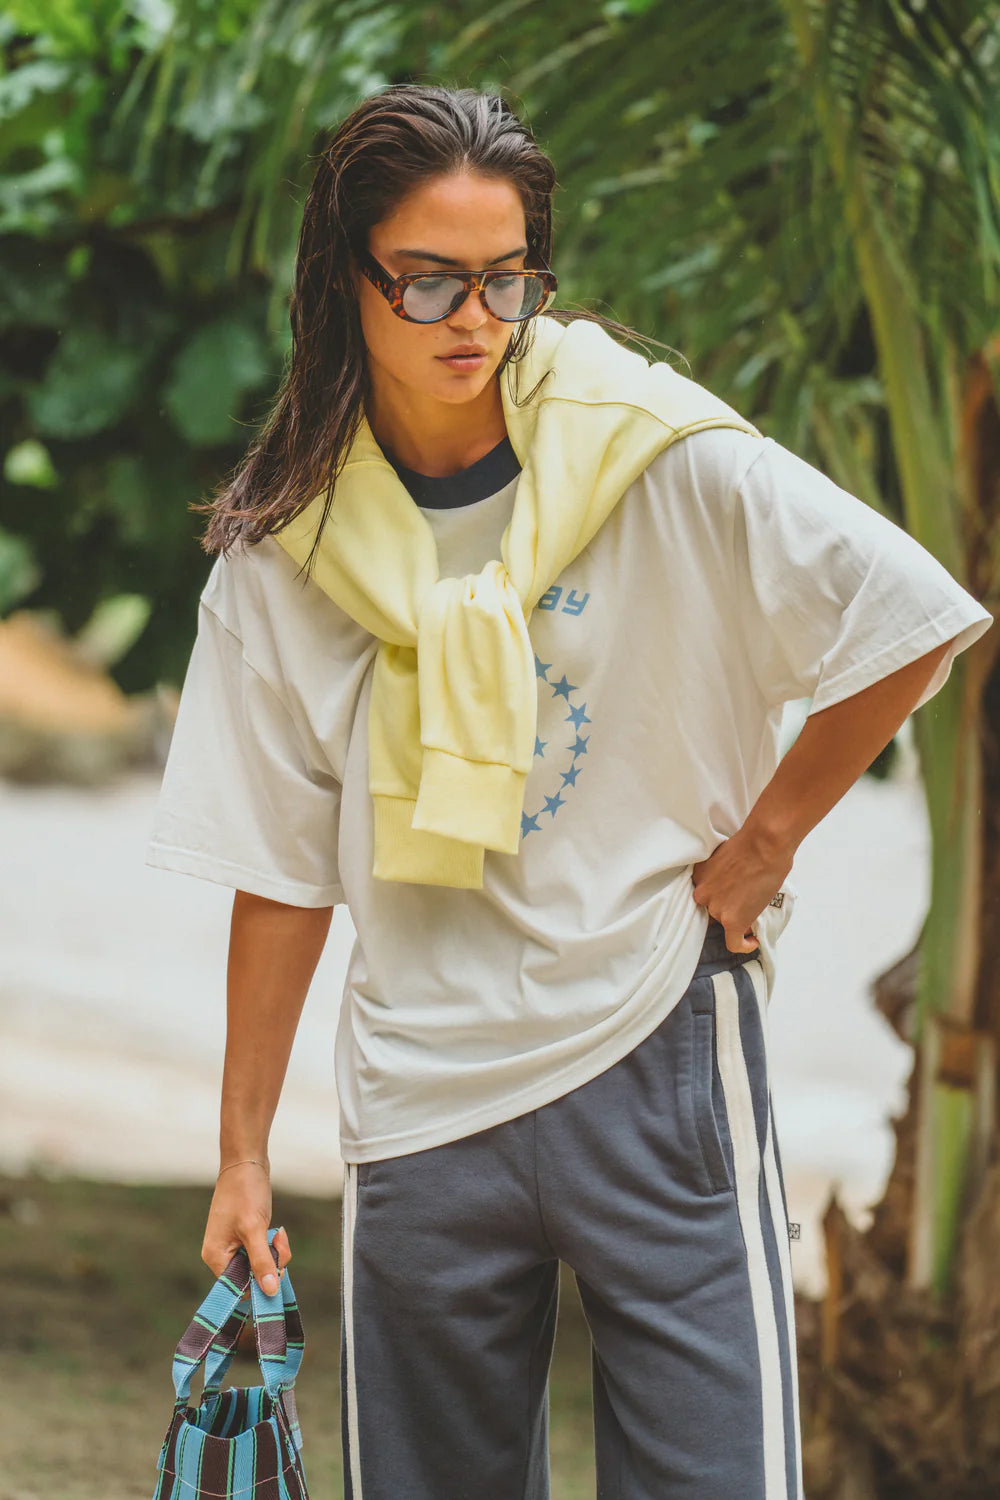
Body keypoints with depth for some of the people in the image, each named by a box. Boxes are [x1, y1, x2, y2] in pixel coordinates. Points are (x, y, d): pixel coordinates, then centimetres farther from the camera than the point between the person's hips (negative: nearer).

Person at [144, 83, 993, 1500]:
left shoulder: (655, 454, -7)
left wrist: (758, 848, -2)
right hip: (419, 1095, 3)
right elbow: (282, 870, 7)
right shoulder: (285, 546, 2)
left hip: (656, 1053, -2)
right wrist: (242, 1153, 7)